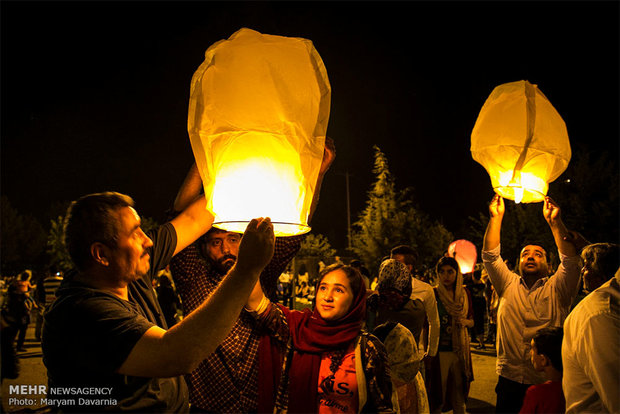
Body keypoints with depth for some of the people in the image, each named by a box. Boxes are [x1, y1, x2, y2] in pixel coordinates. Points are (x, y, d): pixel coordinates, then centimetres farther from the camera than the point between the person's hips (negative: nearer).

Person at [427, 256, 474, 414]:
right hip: (439, 350, -3)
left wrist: (465, 322, -7)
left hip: (460, 349, 3)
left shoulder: (465, 293, 5)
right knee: (437, 396, 2)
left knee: (459, 397, 13)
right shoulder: (433, 294, -6)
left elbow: (472, 321, 14)